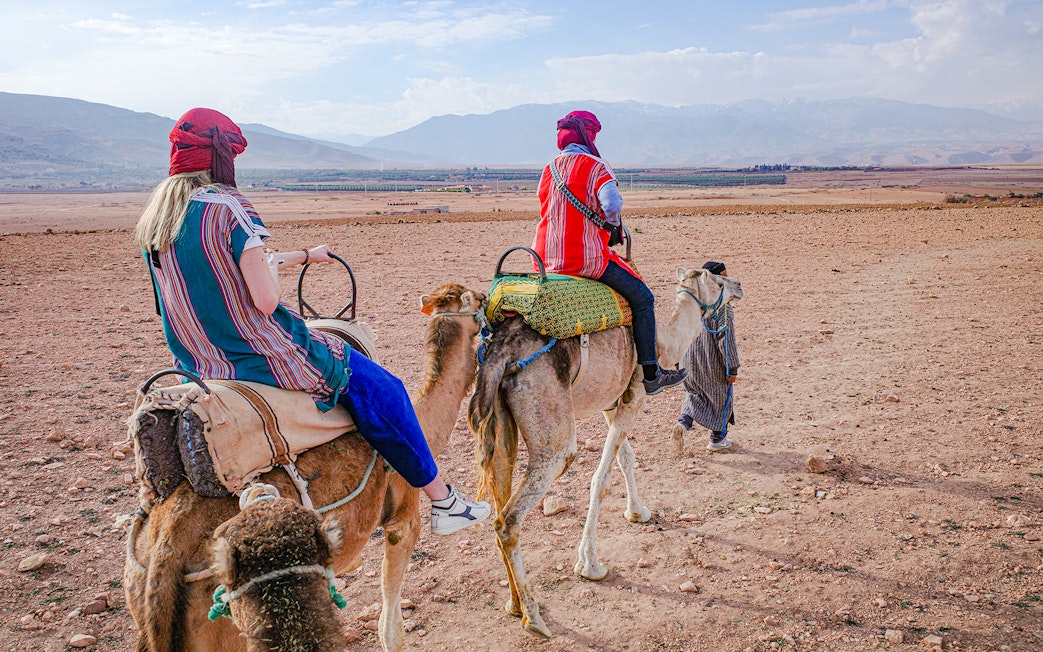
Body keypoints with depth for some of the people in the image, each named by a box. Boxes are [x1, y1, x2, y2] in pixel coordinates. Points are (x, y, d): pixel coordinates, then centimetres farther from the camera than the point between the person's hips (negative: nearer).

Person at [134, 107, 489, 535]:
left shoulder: (154, 219, 7)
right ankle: (444, 502, 14)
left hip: (197, 365, 9)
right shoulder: (228, 208, -19)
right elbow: (266, 299, -24)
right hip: (260, 357, -9)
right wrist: (275, 264, -2)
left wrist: (304, 255, 25)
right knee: (381, 390, 5)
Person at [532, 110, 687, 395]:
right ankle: (651, 374, 2)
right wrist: (612, 224, 0)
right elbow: (612, 204, -23)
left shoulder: (549, 170, 14)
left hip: (546, 257, 8)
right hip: (585, 258, -8)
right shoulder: (594, 166, -7)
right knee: (642, 297, 5)